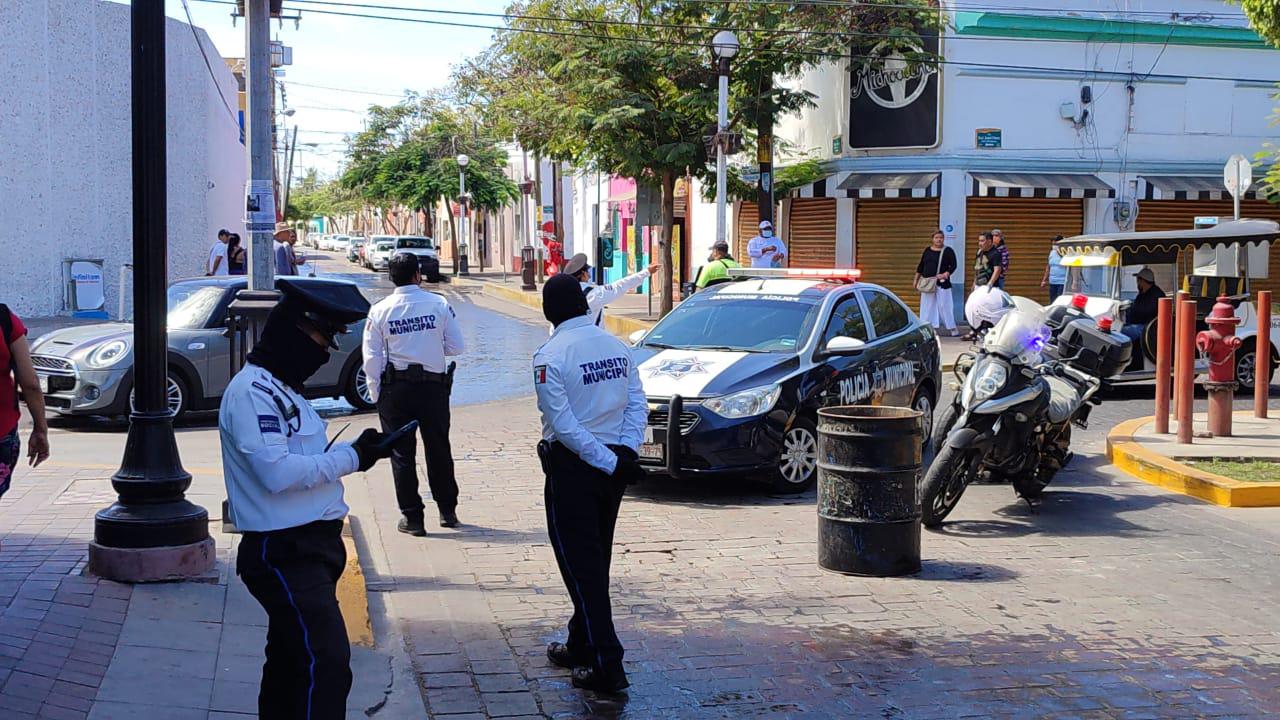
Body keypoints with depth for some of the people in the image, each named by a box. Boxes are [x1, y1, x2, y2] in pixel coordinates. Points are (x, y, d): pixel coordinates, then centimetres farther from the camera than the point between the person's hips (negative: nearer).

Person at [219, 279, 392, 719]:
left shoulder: (283, 389, 19)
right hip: (284, 553, -11)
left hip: (307, 546, 11)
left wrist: (357, 451, 2)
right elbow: (277, 471, -25)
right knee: (326, 664, -15)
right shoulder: (251, 390, -15)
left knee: (291, 659, 17)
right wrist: (350, 458, -18)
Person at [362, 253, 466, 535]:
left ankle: (412, 517, 8)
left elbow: (372, 358, -4)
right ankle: (447, 510, 25)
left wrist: (376, 394, 6)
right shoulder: (439, 304, -6)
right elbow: (457, 346, -3)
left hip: (395, 387, -1)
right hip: (433, 385, 1)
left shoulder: (380, 311, -5)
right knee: (438, 449, 15)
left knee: (402, 453, 7)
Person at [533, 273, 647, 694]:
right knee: (596, 560, 18)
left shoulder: (550, 356, -15)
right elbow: (637, 404, 0)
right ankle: (581, 647, 32)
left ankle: (607, 665, -6)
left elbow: (563, 425, -19)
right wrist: (624, 451, -8)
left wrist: (611, 463, -16)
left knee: (580, 564, -2)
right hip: (613, 462, 6)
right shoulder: (617, 346, 4)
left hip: (572, 466, -6)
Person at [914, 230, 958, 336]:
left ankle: (952, 328, -1)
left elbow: (953, 265, -6)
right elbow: (921, 266, 17)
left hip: (942, 284, -4)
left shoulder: (948, 251, 0)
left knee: (945, 305, -5)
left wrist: (945, 274, -20)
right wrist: (916, 279, 16)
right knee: (928, 307, 5)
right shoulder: (927, 251, 12)